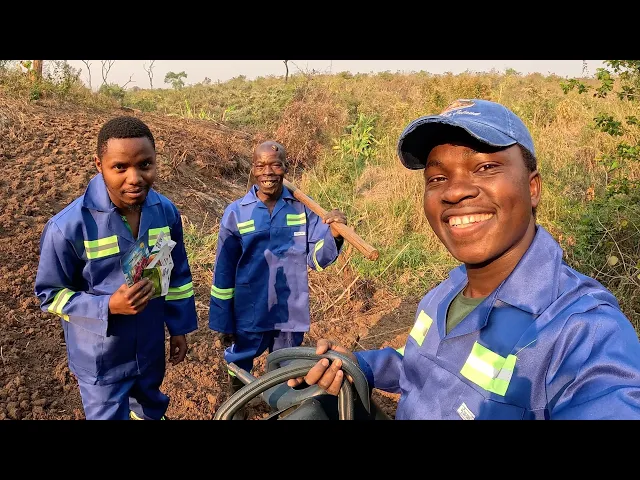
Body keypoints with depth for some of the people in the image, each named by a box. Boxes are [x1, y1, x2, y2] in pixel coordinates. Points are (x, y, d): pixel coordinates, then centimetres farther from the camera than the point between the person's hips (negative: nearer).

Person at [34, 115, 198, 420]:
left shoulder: (165, 211, -12)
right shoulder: (68, 226, -26)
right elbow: (49, 293, -14)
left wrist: (179, 328, 6)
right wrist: (109, 306, -28)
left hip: (150, 346, 4)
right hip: (101, 358, -4)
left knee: (151, 402, 30)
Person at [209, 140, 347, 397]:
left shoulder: (303, 207, -6)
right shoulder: (235, 212, -8)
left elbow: (317, 259, -4)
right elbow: (223, 272, -3)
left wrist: (334, 235, -25)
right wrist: (223, 321, 0)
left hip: (291, 313, 1)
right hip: (249, 314, -1)